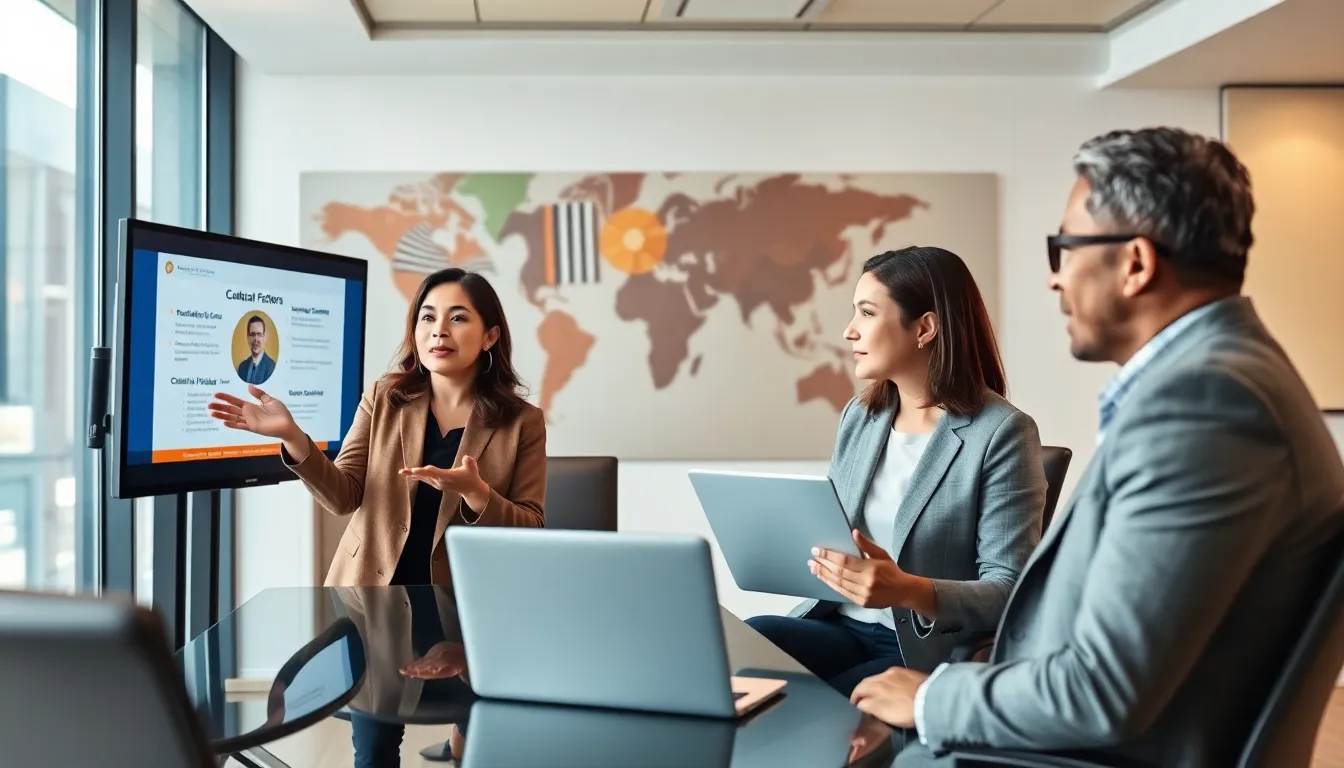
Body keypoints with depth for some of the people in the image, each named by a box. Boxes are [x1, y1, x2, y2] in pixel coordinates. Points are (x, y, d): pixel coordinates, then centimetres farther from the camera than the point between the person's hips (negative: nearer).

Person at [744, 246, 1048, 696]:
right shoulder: (858, 418, 12)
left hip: (935, 650, -5)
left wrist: (908, 591, -30)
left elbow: (1011, 592, -13)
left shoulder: (1001, 432, -9)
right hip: (841, 626, 6)